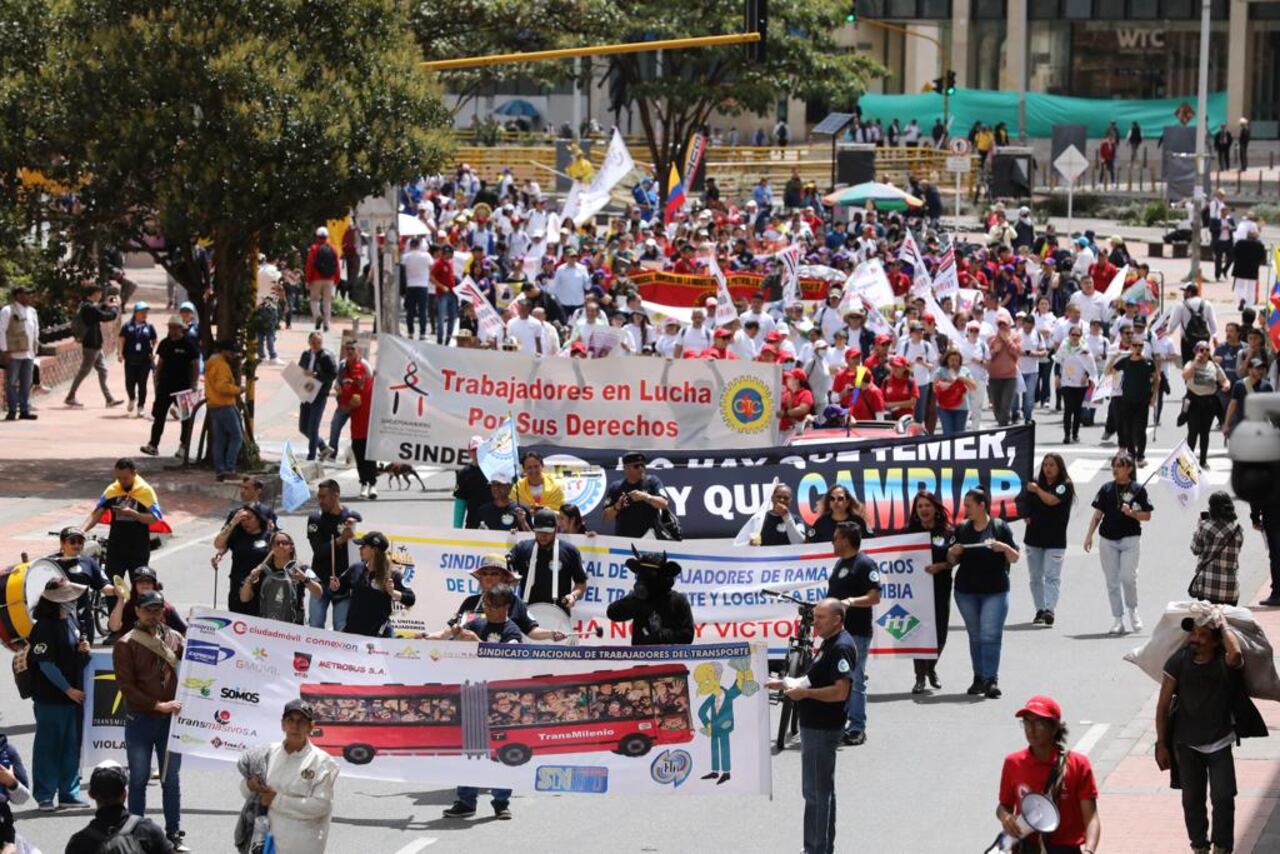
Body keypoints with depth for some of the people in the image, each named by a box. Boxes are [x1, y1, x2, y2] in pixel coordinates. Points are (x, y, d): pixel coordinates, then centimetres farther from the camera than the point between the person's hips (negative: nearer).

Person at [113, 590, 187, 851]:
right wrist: (157, 705, -17)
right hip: (140, 721, -2)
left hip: (170, 719, 2)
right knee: (139, 780, 5)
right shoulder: (126, 644, -4)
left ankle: (174, 834, 13)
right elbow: (126, 685, -10)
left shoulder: (174, 639, 6)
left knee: (172, 780, 7)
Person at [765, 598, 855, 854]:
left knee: (816, 792, -6)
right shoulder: (829, 643, 14)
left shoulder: (842, 648, -19)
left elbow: (840, 691, -27)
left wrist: (805, 693, -20)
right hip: (815, 725, 11)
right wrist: (786, 684, 12)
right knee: (822, 790, 17)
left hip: (823, 728, -11)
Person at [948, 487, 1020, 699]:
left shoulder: (1000, 527, -3)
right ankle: (979, 678, 17)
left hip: (995, 591, -4)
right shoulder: (962, 529, 7)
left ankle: (991, 680, -12)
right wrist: (952, 552, -9)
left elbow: (1015, 559, 1)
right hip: (966, 591, 4)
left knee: (990, 635, -10)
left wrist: (1005, 548, -19)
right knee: (975, 636, 10)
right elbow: (953, 562, 13)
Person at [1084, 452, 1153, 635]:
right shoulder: (1106, 489, 7)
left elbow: (1147, 516, 2)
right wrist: (1090, 535, -2)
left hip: (1130, 539, -3)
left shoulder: (1138, 489, 0)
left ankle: (1133, 610, 12)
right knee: (1112, 582, 3)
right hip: (1108, 540, 3)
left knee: (1128, 577, -14)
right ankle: (1117, 619, 10)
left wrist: (1131, 513, -16)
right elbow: (1097, 514, 8)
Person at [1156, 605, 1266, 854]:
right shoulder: (1178, 662, -11)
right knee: (1192, 799, 10)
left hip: (1219, 743, -1)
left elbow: (1235, 654, -42)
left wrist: (1223, 623, -26)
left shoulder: (1225, 661, -14)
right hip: (1187, 744, 1)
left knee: (1223, 798, -5)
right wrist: (1162, 745, -5)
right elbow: (1163, 705, -5)